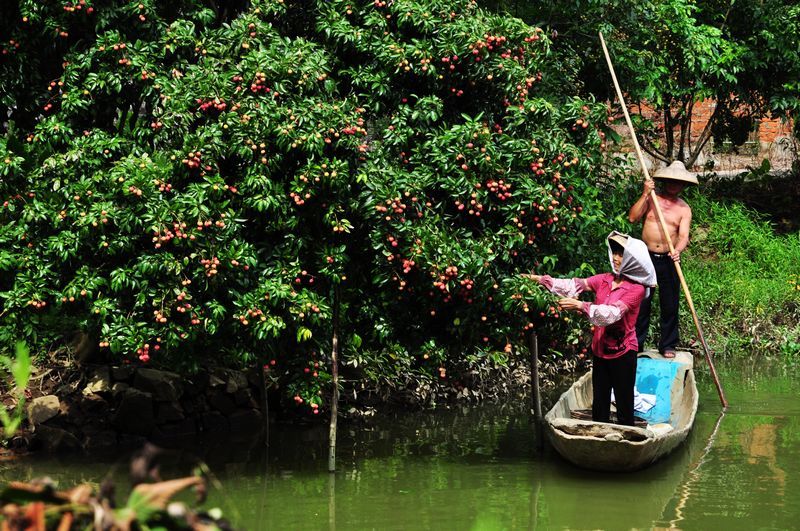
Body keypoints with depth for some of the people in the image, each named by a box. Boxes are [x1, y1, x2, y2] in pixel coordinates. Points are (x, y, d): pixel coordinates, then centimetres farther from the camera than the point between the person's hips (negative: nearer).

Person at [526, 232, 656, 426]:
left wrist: (581, 306, -37)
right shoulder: (605, 280, 5)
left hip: (622, 353, -6)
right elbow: (575, 285, -4)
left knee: (624, 409, 2)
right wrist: (541, 280, -13)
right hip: (600, 350, 6)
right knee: (599, 408, 14)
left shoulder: (636, 288, -14)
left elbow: (613, 313, -27)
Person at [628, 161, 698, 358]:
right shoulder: (651, 198, 3)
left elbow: (684, 236, -7)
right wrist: (645, 195, -16)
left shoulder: (684, 209, 4)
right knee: (641, 302, 3)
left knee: (670, 304, 4)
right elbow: (632, 217, -9)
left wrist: (678, 250, -29)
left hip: (669, 260, 1)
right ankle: (636, 343, 12)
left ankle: (667, 345, 14)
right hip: (646, 257, -1)